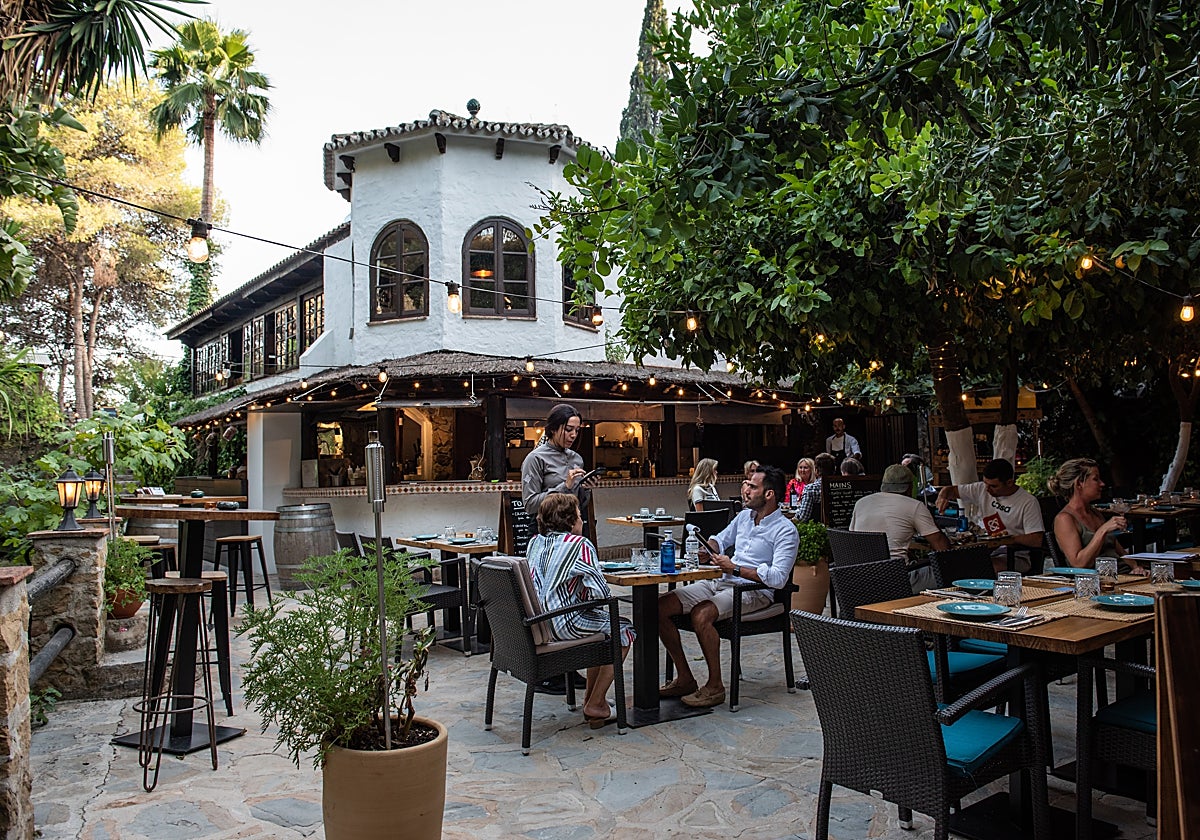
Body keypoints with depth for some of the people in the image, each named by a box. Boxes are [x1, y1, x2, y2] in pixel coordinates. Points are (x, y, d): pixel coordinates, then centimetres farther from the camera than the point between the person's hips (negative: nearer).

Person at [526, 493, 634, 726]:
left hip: (537, 623, 8)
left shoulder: (535, 542, 8)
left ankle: (590, 699, 34)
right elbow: (600, 593, -16)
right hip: (565, 624, -8)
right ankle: (595, 706, 13)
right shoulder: (579, 544, -13)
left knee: (604, 621, 30)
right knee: (624, 632, 13)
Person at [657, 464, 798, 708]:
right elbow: (721, 538, 33)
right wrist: (709, 549, 9)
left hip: (755, 590, -8)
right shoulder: (744, 516, 15)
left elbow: (778, 578, -20)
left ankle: (715, 686, -17)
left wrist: (734, 568, -20)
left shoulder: (786, 531, -9)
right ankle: (685, 679, -1)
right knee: (660, 606, -9)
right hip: (721, 582, 8)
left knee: (701, 615, -35)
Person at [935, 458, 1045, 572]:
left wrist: (1010, 538, -19)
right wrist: (942, 498, -5)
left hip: (1014, 555, -4)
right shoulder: (981, 489, 8)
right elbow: (950, 490, 17)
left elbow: (1037, 541, -11)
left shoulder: (1028, 502, -6)